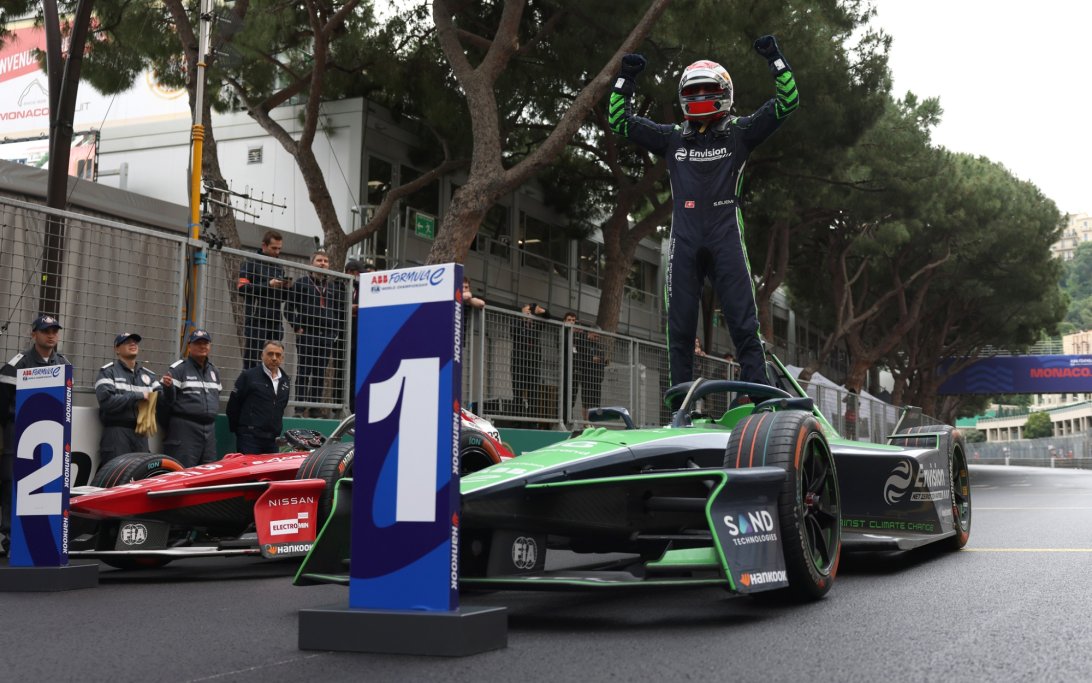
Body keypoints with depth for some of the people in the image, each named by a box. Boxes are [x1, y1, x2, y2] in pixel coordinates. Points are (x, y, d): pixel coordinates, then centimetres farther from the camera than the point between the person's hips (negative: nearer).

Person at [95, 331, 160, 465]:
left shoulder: (148, 375, 18)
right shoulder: (108, 372, 2)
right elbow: (107, 401, -13)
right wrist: (138, 396, -12)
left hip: (141, 434, 5)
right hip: (116, 433, -5)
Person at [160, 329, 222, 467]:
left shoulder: (214, 371, 17)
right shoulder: (178, 368, -4)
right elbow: (167, 399, -9)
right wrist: (168, 387, -27)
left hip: (209, 429, 7)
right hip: (184, 428, -7)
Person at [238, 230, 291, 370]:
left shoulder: (279, 268, 22)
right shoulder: (251, 263, 4)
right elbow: (243, 288, -10)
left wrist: (286, 288, 3)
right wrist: (268, 285, -14)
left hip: (275, 321, 6)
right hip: (255, 320, -5)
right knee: (251, 359, -6)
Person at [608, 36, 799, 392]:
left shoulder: (739, 133, 10)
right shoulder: (672, 138, 16)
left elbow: (787, 101, 8)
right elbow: (620, 121, 19)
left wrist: (775, 58, 2)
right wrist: (625, 78, 12)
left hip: (725, 237, -2)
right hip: (684, 239, 2)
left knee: (743, 323, -4)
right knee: (679, 327, 2)